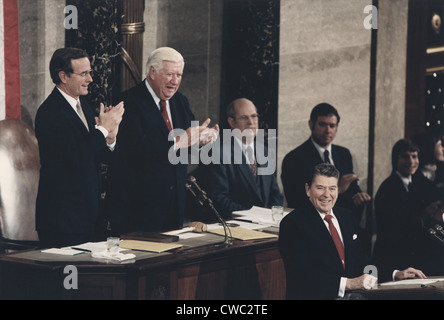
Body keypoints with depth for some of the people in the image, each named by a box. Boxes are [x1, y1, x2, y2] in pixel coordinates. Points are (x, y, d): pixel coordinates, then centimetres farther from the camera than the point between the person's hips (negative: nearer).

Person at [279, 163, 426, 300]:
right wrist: (348, 283, -25)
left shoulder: (345, 216, 18)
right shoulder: (292, 223, -7)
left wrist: (396, 274, 12)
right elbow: (303, 274, -17)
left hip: (349, 295, 7)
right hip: (312, 296, -7)